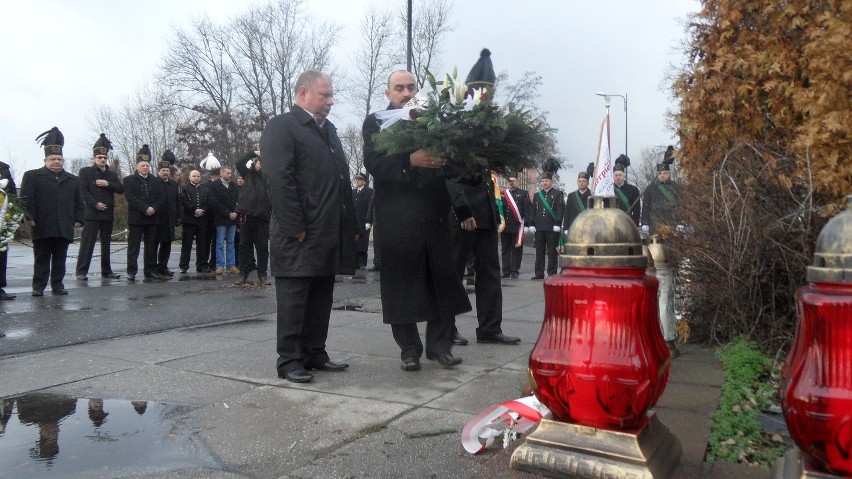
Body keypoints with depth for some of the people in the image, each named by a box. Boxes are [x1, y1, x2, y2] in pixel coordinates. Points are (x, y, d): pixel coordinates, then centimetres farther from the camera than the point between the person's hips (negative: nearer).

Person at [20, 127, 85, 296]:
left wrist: (78, 219, 4)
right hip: (42, 228, -3)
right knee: (42, 259, 3)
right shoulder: (32, 176, 7)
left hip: (64, 228, 3)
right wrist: (30, 217, -10)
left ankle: (57, 285, 14)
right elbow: (26, 198, -1)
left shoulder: (73, 180, 17)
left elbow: (79, 202, 14)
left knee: (60, 260, 7)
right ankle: (38, 287, 9)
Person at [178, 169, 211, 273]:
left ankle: (202, 265, 10)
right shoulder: (184, 189, 7)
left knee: (202, 245, 4)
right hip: (189, 220, -3)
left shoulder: (206, 189, 16)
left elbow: (208, 202, 6)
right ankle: (183, 266, 5)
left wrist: (202, 211, -11)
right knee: (186, 244, 0)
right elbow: (185, 202, -6)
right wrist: (195, 211, -15)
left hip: (202, 220, 3)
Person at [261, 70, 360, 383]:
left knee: (321, 296, 13)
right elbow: (279, 180, -14)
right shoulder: (281, 127, -4)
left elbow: (341, 178, 20)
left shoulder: (329, 130, 21)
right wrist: (295, 227, -19)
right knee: (294, 296, -1)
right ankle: (289, 360, 8)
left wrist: (350, 224, 12)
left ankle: (315, 354, 23)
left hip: (330, 232, 8)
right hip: (300, 235, -8)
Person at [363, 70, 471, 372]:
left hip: (434, 215, 3)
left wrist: (442, 159, -11)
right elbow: (372, 162, -12)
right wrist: (411, 160, -27)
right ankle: (409, 349, 15)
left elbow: (449, 157, 13)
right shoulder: (375, 122, 4)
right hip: (397, 219, -3)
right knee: (402, 285, 3)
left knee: (442, 281, 6)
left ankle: (440, 345, 18)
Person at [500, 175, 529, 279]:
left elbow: (527, 209, -2)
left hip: (517, 227, -4)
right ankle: (506, 271, 13)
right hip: (505, 227, 4)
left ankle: (515, 271, 5)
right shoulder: (503, 193, 13)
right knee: (505, 250, 7)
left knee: (516, 249, 0)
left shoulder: (523, 193, 4)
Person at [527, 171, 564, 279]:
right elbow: (532, 210, 14)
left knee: (552, 251, 0)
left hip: (552, 228, -4)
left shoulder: (558, 194, 3)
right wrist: (531, 224, 5)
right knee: (539, 251, 6)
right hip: (539, 228, 4)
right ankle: (539, 273, 11)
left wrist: (557, 224, -12)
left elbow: (561, 209, -3)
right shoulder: (537, 195, 16)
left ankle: (552, 273, 6)